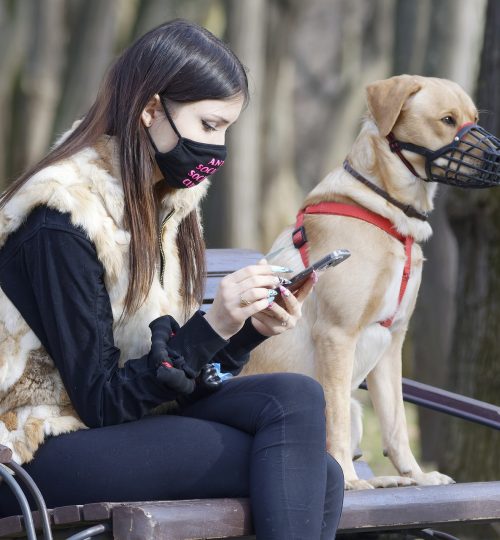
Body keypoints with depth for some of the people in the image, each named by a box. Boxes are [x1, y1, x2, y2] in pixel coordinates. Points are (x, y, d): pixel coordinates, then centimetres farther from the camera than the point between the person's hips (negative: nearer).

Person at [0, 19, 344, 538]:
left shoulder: (165, 203, 7)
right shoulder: (62, 219, -18)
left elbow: (183, 370, 8)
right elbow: (101, 402, -17)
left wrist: (248, 329, -9)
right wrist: (213, 326, -25)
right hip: (43, 446, -8)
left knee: (298, 396, -17)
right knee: (299, 473, -20)